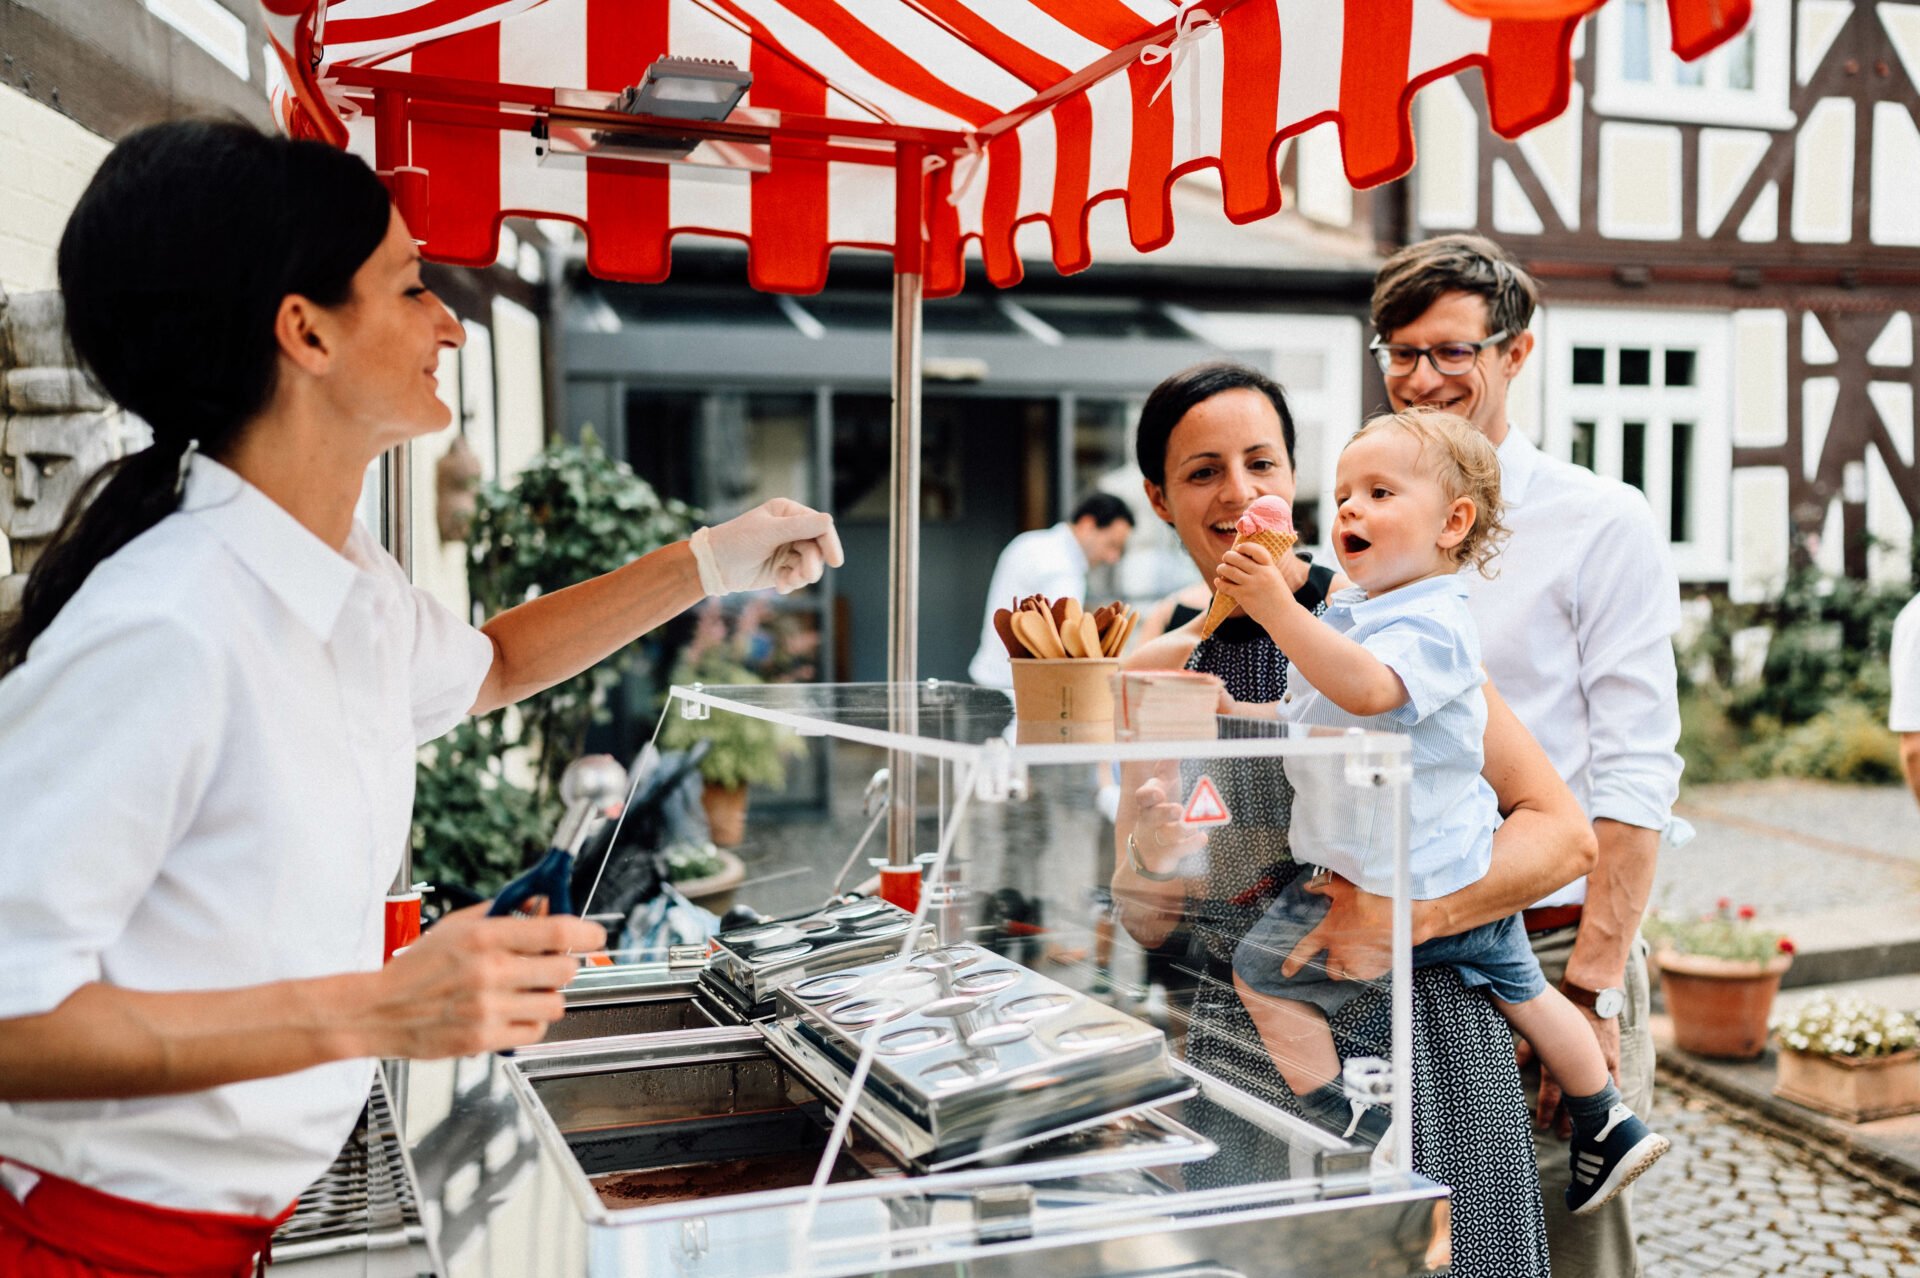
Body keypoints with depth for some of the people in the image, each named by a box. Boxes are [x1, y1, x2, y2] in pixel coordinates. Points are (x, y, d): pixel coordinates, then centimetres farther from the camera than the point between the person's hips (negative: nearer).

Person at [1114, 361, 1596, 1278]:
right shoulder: (1156, 671, 5)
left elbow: (1565, 833, -9)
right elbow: (1144, 924, 9)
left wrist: (1406, 916, -22)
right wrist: (1150, 861, -12)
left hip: (1419, 1039, -3)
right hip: (1239, 1055, 3)